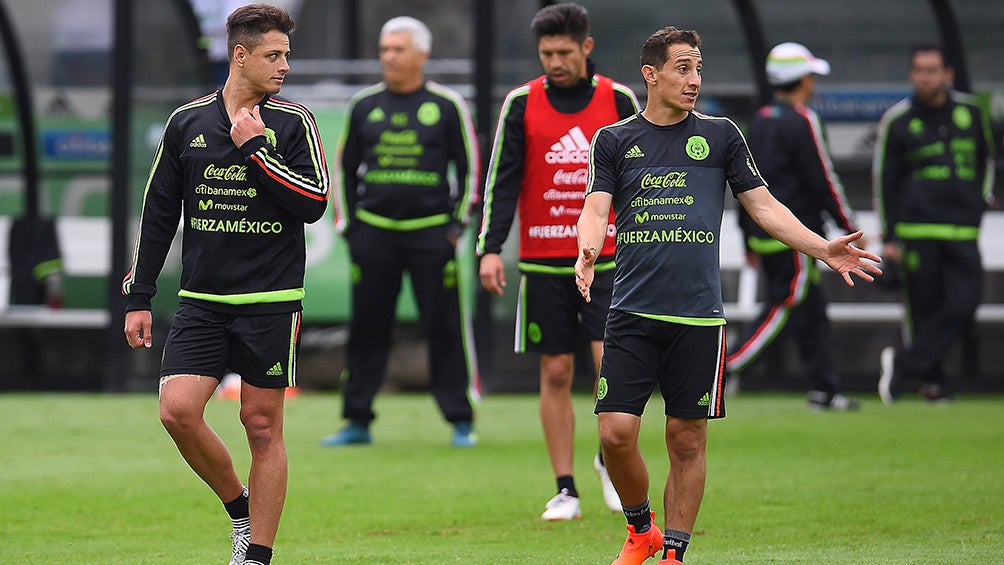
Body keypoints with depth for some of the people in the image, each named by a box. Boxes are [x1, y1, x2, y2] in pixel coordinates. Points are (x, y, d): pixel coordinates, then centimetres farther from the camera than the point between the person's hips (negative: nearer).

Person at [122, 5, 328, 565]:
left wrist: (254, 147, -15)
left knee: (263, 425, 1)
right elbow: (159, 213, 12)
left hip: (270, 302, -2)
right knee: (178, 410, -11)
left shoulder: (294, 123, -1)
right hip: (201, 301, 2)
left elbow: (314, 202, -11)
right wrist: (139, 296, 10)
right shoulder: (187, 122, 6)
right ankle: (239, 507, 12)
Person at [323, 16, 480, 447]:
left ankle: (461, 422, 4)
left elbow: (469, 166, 7)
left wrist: (458, 223, -1)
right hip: (373, 230, 2)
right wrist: (347, 224, 10)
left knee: (446, 328, -3)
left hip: (431, 232, -2)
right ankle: (358, 421, 10)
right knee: (367, 328, 3)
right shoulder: (364, 105, 9)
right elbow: (346, 167, 17)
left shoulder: (447, 105, 2)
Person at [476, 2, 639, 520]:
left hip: (606, 259, 0)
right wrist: (490, 248, -8)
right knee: (556, 373, 3)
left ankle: (611, 458, 12)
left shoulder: (619, 100, 3)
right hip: (543, 261, 0)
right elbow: (502, 180, 0)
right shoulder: (522, 104, 1)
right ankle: (565, 490, 9)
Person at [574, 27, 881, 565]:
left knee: (687, 440, 1)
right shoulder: (614, 140, 8)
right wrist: (588, 250, -24)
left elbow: (763, 205, 10)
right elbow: (596, 209, -1)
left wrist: (824, 248, -1)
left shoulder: (720, 135, 10)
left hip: (699, 317, 1)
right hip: (632, 313, 0)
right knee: (616, 432, -8)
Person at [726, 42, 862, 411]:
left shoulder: (760, 120, 12)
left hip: (763, 231, 9)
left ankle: (824, 389, 13)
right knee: (783, 307, -6)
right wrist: (850, 228, -5)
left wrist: (749, 238, 21)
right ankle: (726, 367, -14)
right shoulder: (802, 121, -13)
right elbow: (823, 180, -13)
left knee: (811, 309, 12)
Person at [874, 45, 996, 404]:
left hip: (964, 230, 3)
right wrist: (888, 238, 0)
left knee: (963, 305, -13)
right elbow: (884, 181, 3)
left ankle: (904, 363, -8)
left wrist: (984, 196, 12)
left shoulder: (969, 112, 10)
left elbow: (985, 157, 27)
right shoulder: (897, 121, 1)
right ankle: (930, 379, 12)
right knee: (923, 307, -3)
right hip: (918, 228, -3)